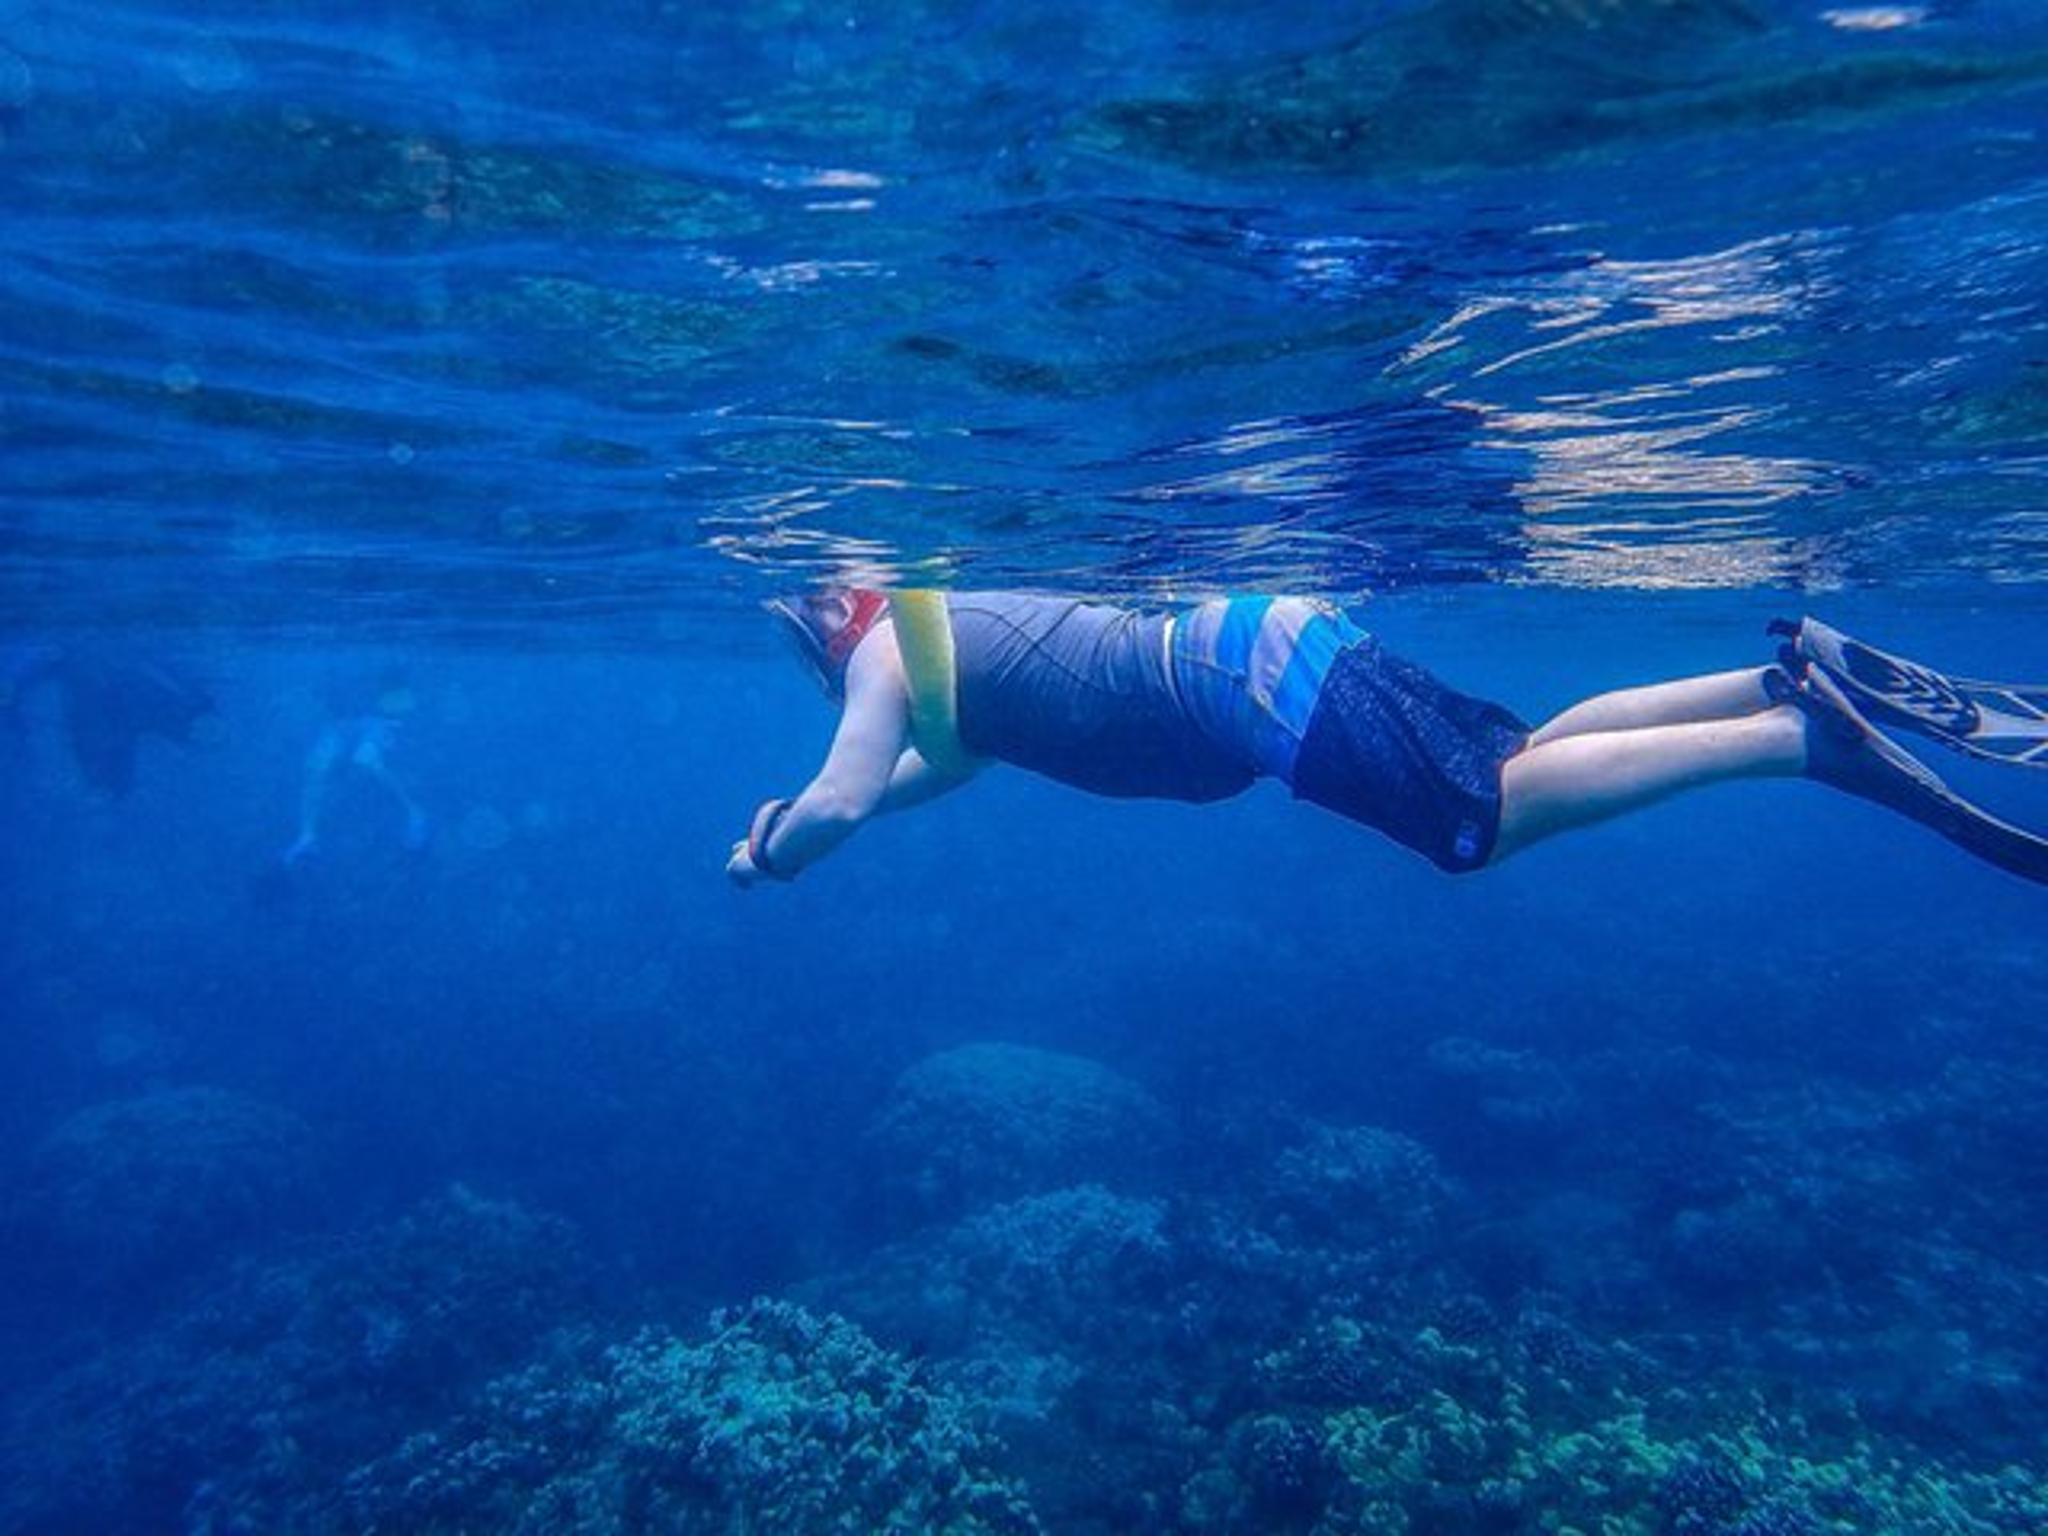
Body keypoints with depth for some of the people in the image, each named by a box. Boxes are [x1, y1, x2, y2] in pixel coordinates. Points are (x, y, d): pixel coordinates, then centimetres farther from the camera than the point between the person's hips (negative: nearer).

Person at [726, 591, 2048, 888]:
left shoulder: (885, 647, 0)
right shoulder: (944, 618, 26)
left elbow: (843, 804, -12)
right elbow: (950, 758, 40)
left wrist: (773, 852, 9)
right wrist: (805, 804, 35)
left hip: (1247, 686, -8)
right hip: (1258, 647, 8)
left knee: (1495, 815, -11)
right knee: (1523, 754, 9)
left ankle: (1804, 730, -13)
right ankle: (1794, 676, 5)